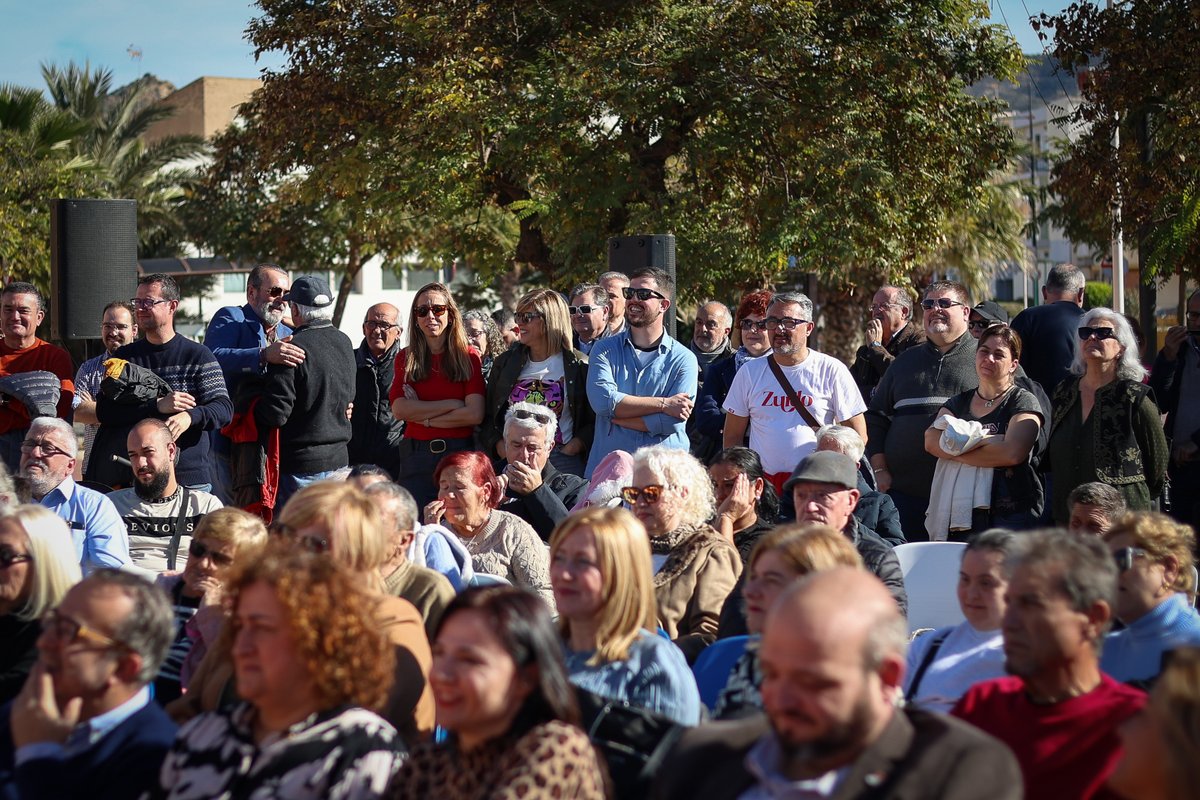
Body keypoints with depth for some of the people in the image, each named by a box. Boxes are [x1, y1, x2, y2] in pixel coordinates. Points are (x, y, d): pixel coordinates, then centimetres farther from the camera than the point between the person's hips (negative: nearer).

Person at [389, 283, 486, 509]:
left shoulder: (469, 356, 4)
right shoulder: (405, 358, 9)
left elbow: (475, 414, -7)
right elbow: (399, 409, -6)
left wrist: (424, 417, -6)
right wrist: (452, 404, -9)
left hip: (459, 452, -1)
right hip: (416, 454, 1)